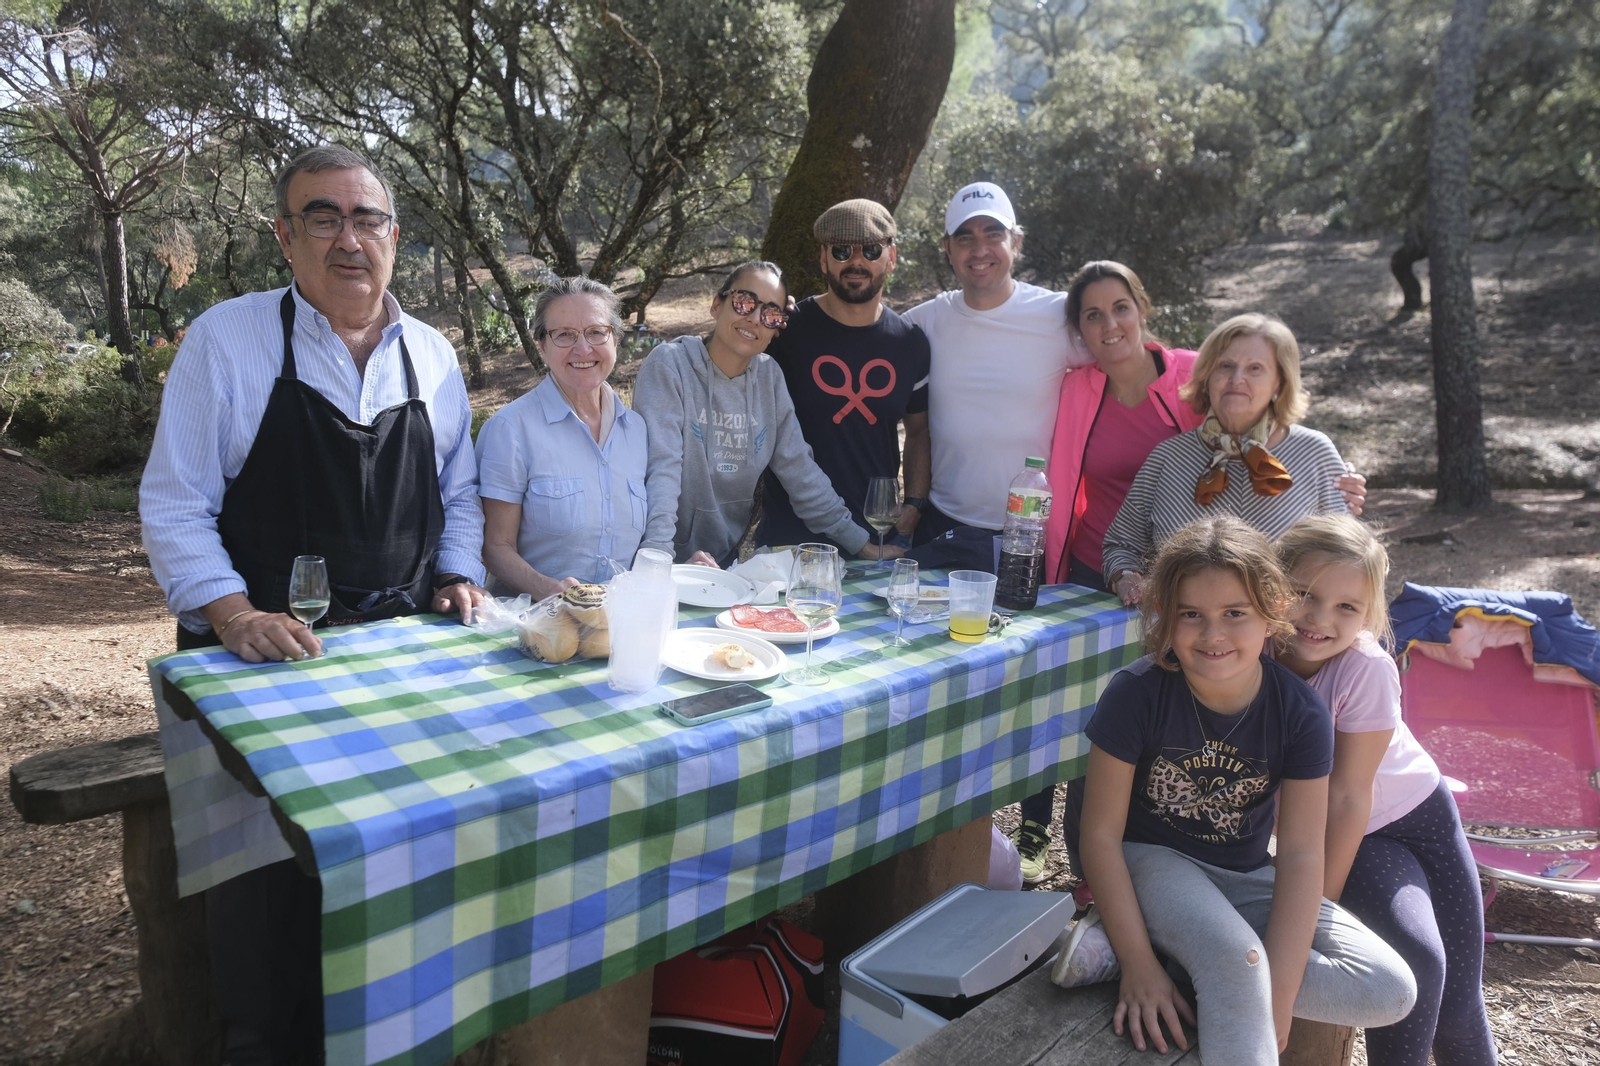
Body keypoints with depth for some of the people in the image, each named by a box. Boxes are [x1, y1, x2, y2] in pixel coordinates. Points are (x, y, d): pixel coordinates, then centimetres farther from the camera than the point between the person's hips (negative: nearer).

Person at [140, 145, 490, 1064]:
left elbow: (459, 491, 16)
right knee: (267, 876, 3)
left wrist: (459, 573, 1)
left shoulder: (431, 355, 6)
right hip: (265, 661, -3)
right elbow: (174, 504, -6)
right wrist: (232, 613, -18)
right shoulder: (226, 340, -6)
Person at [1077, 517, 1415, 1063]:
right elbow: (1101, 833, -16)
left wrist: (1275, 996, -21)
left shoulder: (1300, 711, -14)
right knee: (1236, 955, -37)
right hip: (1151, 860, -6)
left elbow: (1301, 854, -14)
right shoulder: (1137, 694, -20)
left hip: (1246, 879, 6)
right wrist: (1138, 965, -21)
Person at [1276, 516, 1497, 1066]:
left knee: (1459, 1010, 2)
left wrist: (1322, 904, -17)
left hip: (1421, 813, 0)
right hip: (1351, 834, 0)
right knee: (1417, 957, -22)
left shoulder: (1366, 668, -26)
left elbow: (1350, 795, -22)